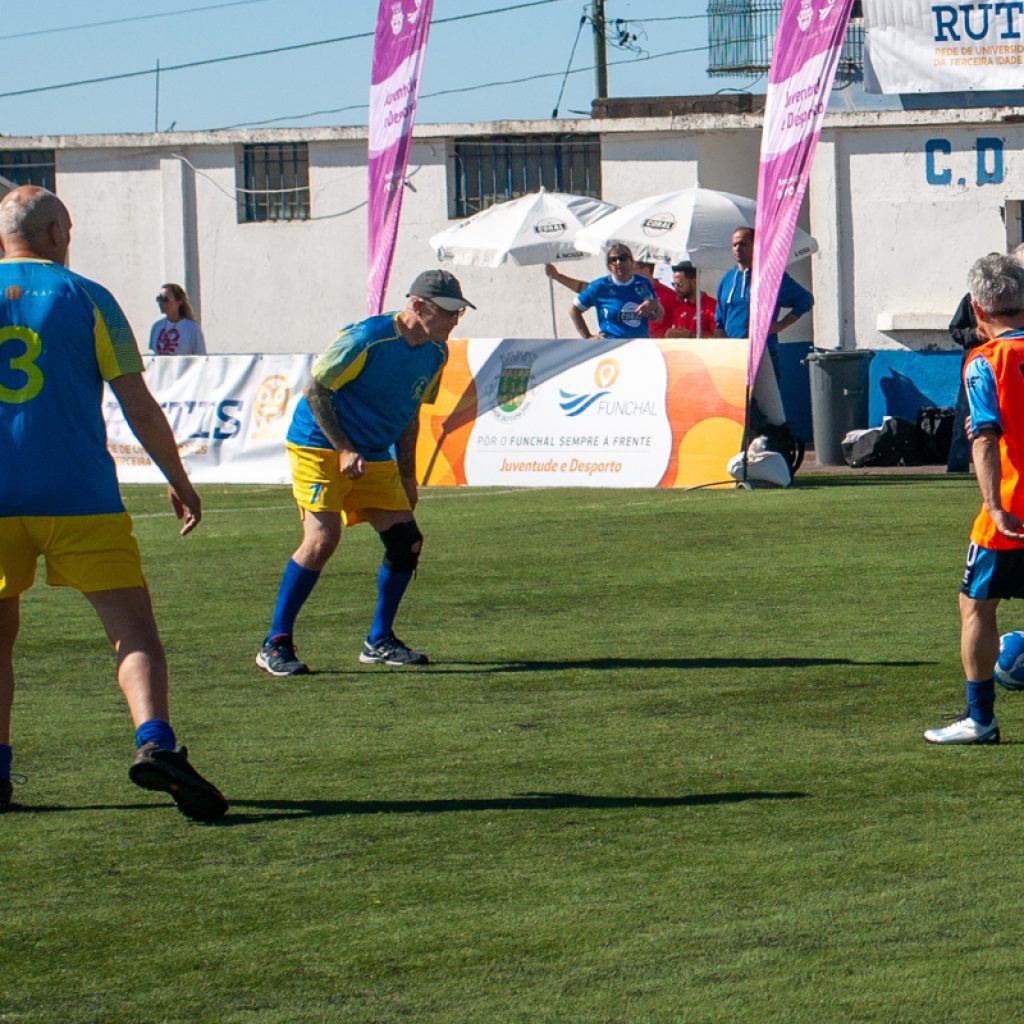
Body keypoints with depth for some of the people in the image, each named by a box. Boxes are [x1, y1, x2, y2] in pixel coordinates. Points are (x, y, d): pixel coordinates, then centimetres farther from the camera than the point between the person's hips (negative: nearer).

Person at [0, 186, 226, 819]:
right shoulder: (85, 298, 1)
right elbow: (140, 410, 0)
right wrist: (180, 482, 11)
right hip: (80, 500, -2)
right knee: (135, 631, -4)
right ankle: (155, 744, -26)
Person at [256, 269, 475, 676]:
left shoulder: (435, 354, 3)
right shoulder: (366, 339, -21)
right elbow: (315, 390, -15)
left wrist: (407, 478, 13)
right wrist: (343, 450, -20)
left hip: (374, 458, 8)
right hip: (318, 445, -8)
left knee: (407, 542, -1)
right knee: (323, 537, -20)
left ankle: (379, 641, 15)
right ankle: (275, 644, -13)